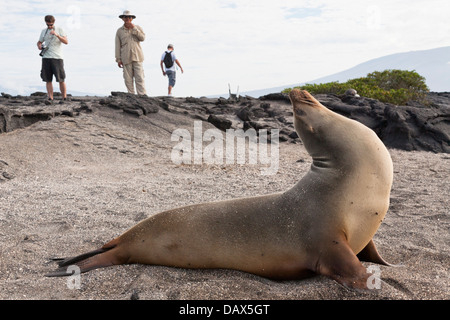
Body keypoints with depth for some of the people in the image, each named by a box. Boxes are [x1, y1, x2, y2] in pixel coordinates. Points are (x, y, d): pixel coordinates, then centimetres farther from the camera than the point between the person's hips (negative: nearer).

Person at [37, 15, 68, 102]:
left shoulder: (59, 30, 4)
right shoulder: (44, 31, 14)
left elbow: (66, 42, -8)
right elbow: (39, 42, 24)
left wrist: (56, 35, -22)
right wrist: (39, 46, 0)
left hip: (57, 57, -3)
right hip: (46, 58, 3)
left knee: (61, 79, -5)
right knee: (48, 79, -1)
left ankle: (64, 98, -1)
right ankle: (50, 99, 1)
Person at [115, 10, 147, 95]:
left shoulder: (138, 28, 11)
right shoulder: (119, 31, 10)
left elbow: (142, 38, -5)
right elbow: (117, 46, 8)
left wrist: (134, 28, -8)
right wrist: (118, 59, 3)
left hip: (137, 56, 0)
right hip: (126, 58, 1)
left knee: (139, 77, -8)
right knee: (128, 79, -2)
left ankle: (142, 95, -10)